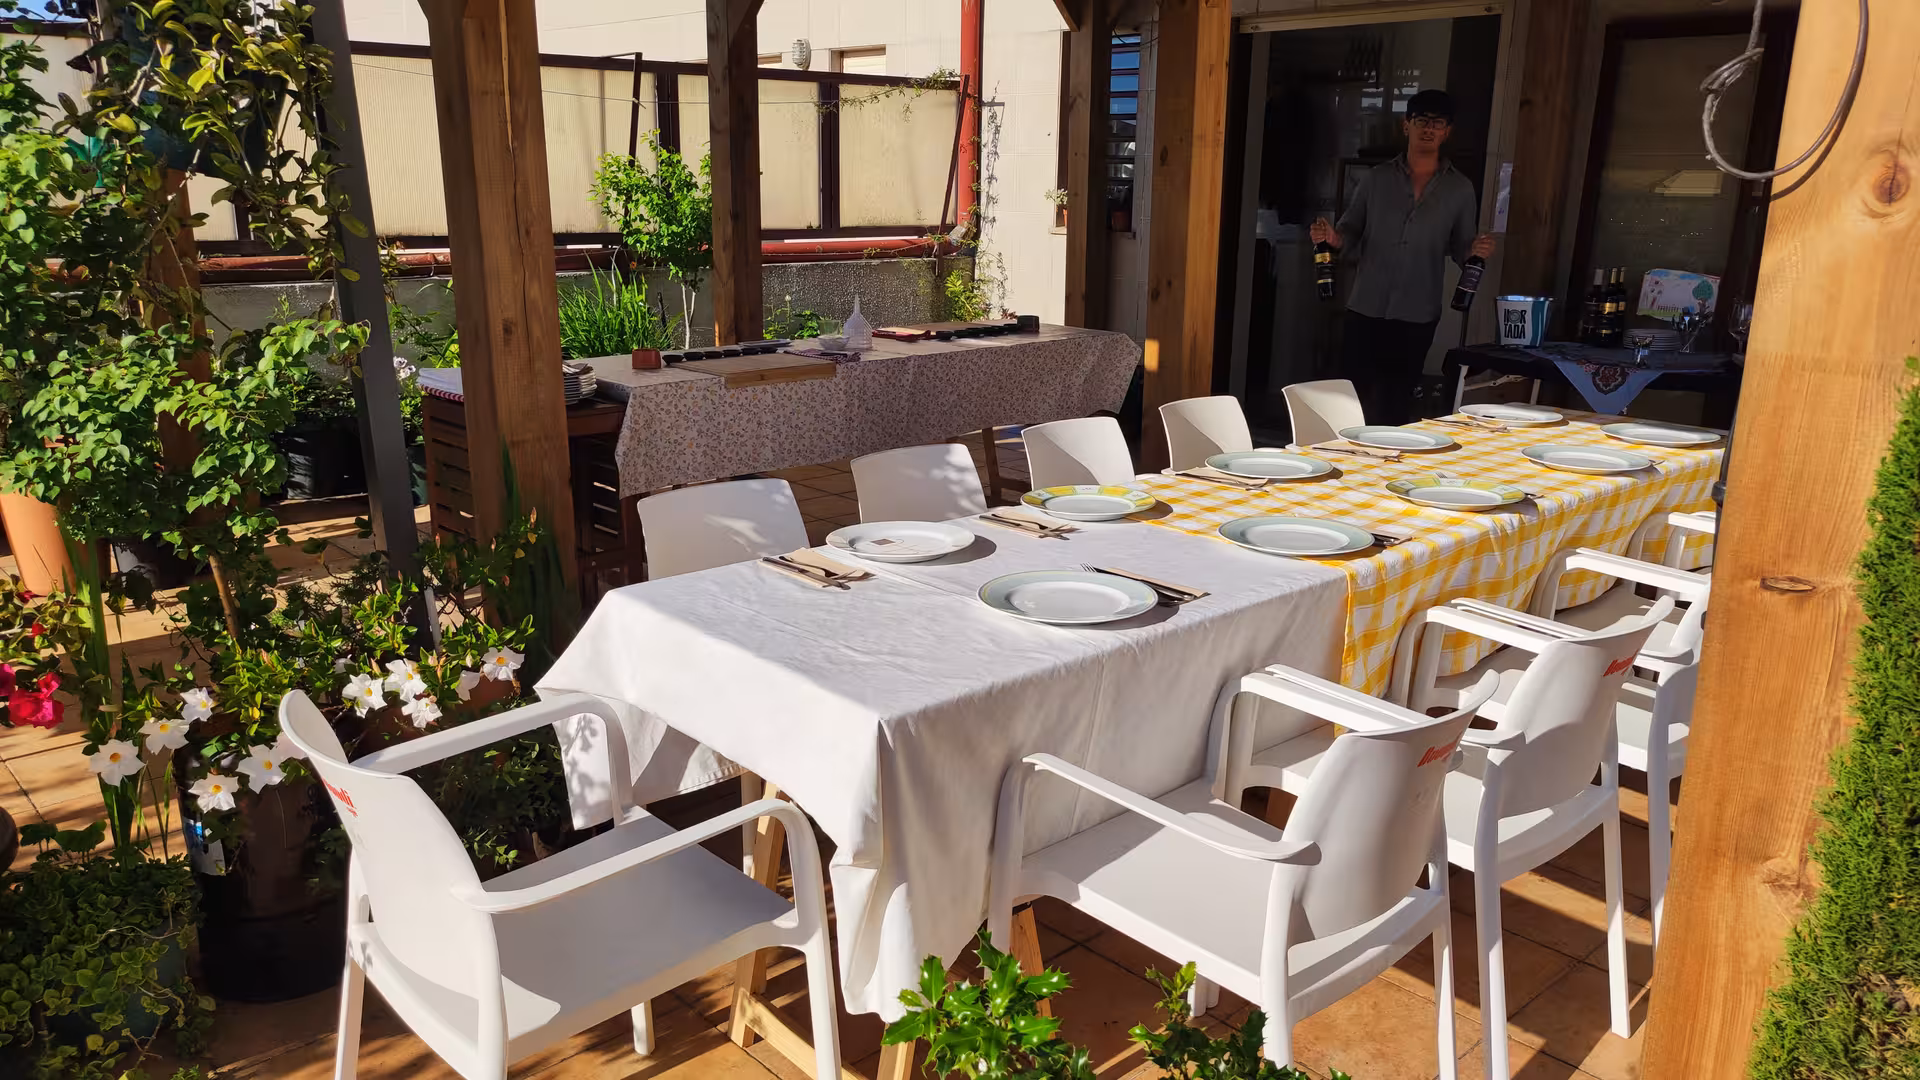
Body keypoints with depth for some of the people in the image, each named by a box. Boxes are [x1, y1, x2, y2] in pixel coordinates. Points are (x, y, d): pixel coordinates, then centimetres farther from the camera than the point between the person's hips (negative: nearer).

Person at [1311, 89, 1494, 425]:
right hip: (1365, 309, 0)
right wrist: (1334, 238, -14)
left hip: (1416, 315, 0)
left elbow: (1460, 248, 11)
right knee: (1353, 397, 1)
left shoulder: (1460, 189, 6)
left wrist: (1475, 250, -12)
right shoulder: (1376, 179, 6)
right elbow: (1352, 235, 8)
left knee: (1396, 405, 6)